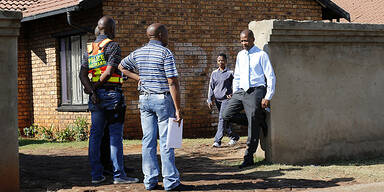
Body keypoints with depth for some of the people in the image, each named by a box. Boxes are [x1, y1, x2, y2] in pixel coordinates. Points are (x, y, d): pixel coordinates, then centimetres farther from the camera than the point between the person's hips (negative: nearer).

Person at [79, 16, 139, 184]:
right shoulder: (113, 46, -6)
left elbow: (82, 74, 3)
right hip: (112, 94, -7)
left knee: (95, 135, 8)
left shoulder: (89, 49, 14)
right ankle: (118, 175, -5)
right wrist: (96, 86, -5)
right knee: (115, 136, -5)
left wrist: (91, 90, -8)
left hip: (96, 96, 7)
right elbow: (110, 71, -17)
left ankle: (96, 174, 10)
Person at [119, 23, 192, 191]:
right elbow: (172, 83, -15)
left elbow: (121, 66, 24)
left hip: (144, 99, 6)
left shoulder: (138, 53, 8)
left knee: (148, 140, 6)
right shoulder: (165, 53, -11)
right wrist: (178, 109, -13)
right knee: (166, 141, -2)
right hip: (163, 99, -6)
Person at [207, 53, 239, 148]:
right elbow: (211, 87, 13)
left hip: (226, 98, -5)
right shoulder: (214, 73, 11)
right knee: (224, 120, 11)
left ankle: (217, 140, -18)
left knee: (222, 118, -15)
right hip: (217, 99, 5)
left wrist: (233, 94, -9)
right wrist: (209, 99, 7)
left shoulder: (230, 73, -2)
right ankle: (234, 136, 27)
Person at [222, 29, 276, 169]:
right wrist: (235, 94, 13)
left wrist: (267, 97, -12)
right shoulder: (240, 55, 15)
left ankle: (248, 158, 5)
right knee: (227, 115, -8)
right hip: (241, 91, 6)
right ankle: (258, 121, 8)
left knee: (253, 126, -4)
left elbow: (271, 77, -6)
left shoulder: (261, 55, -4)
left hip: (256, 91, -6)